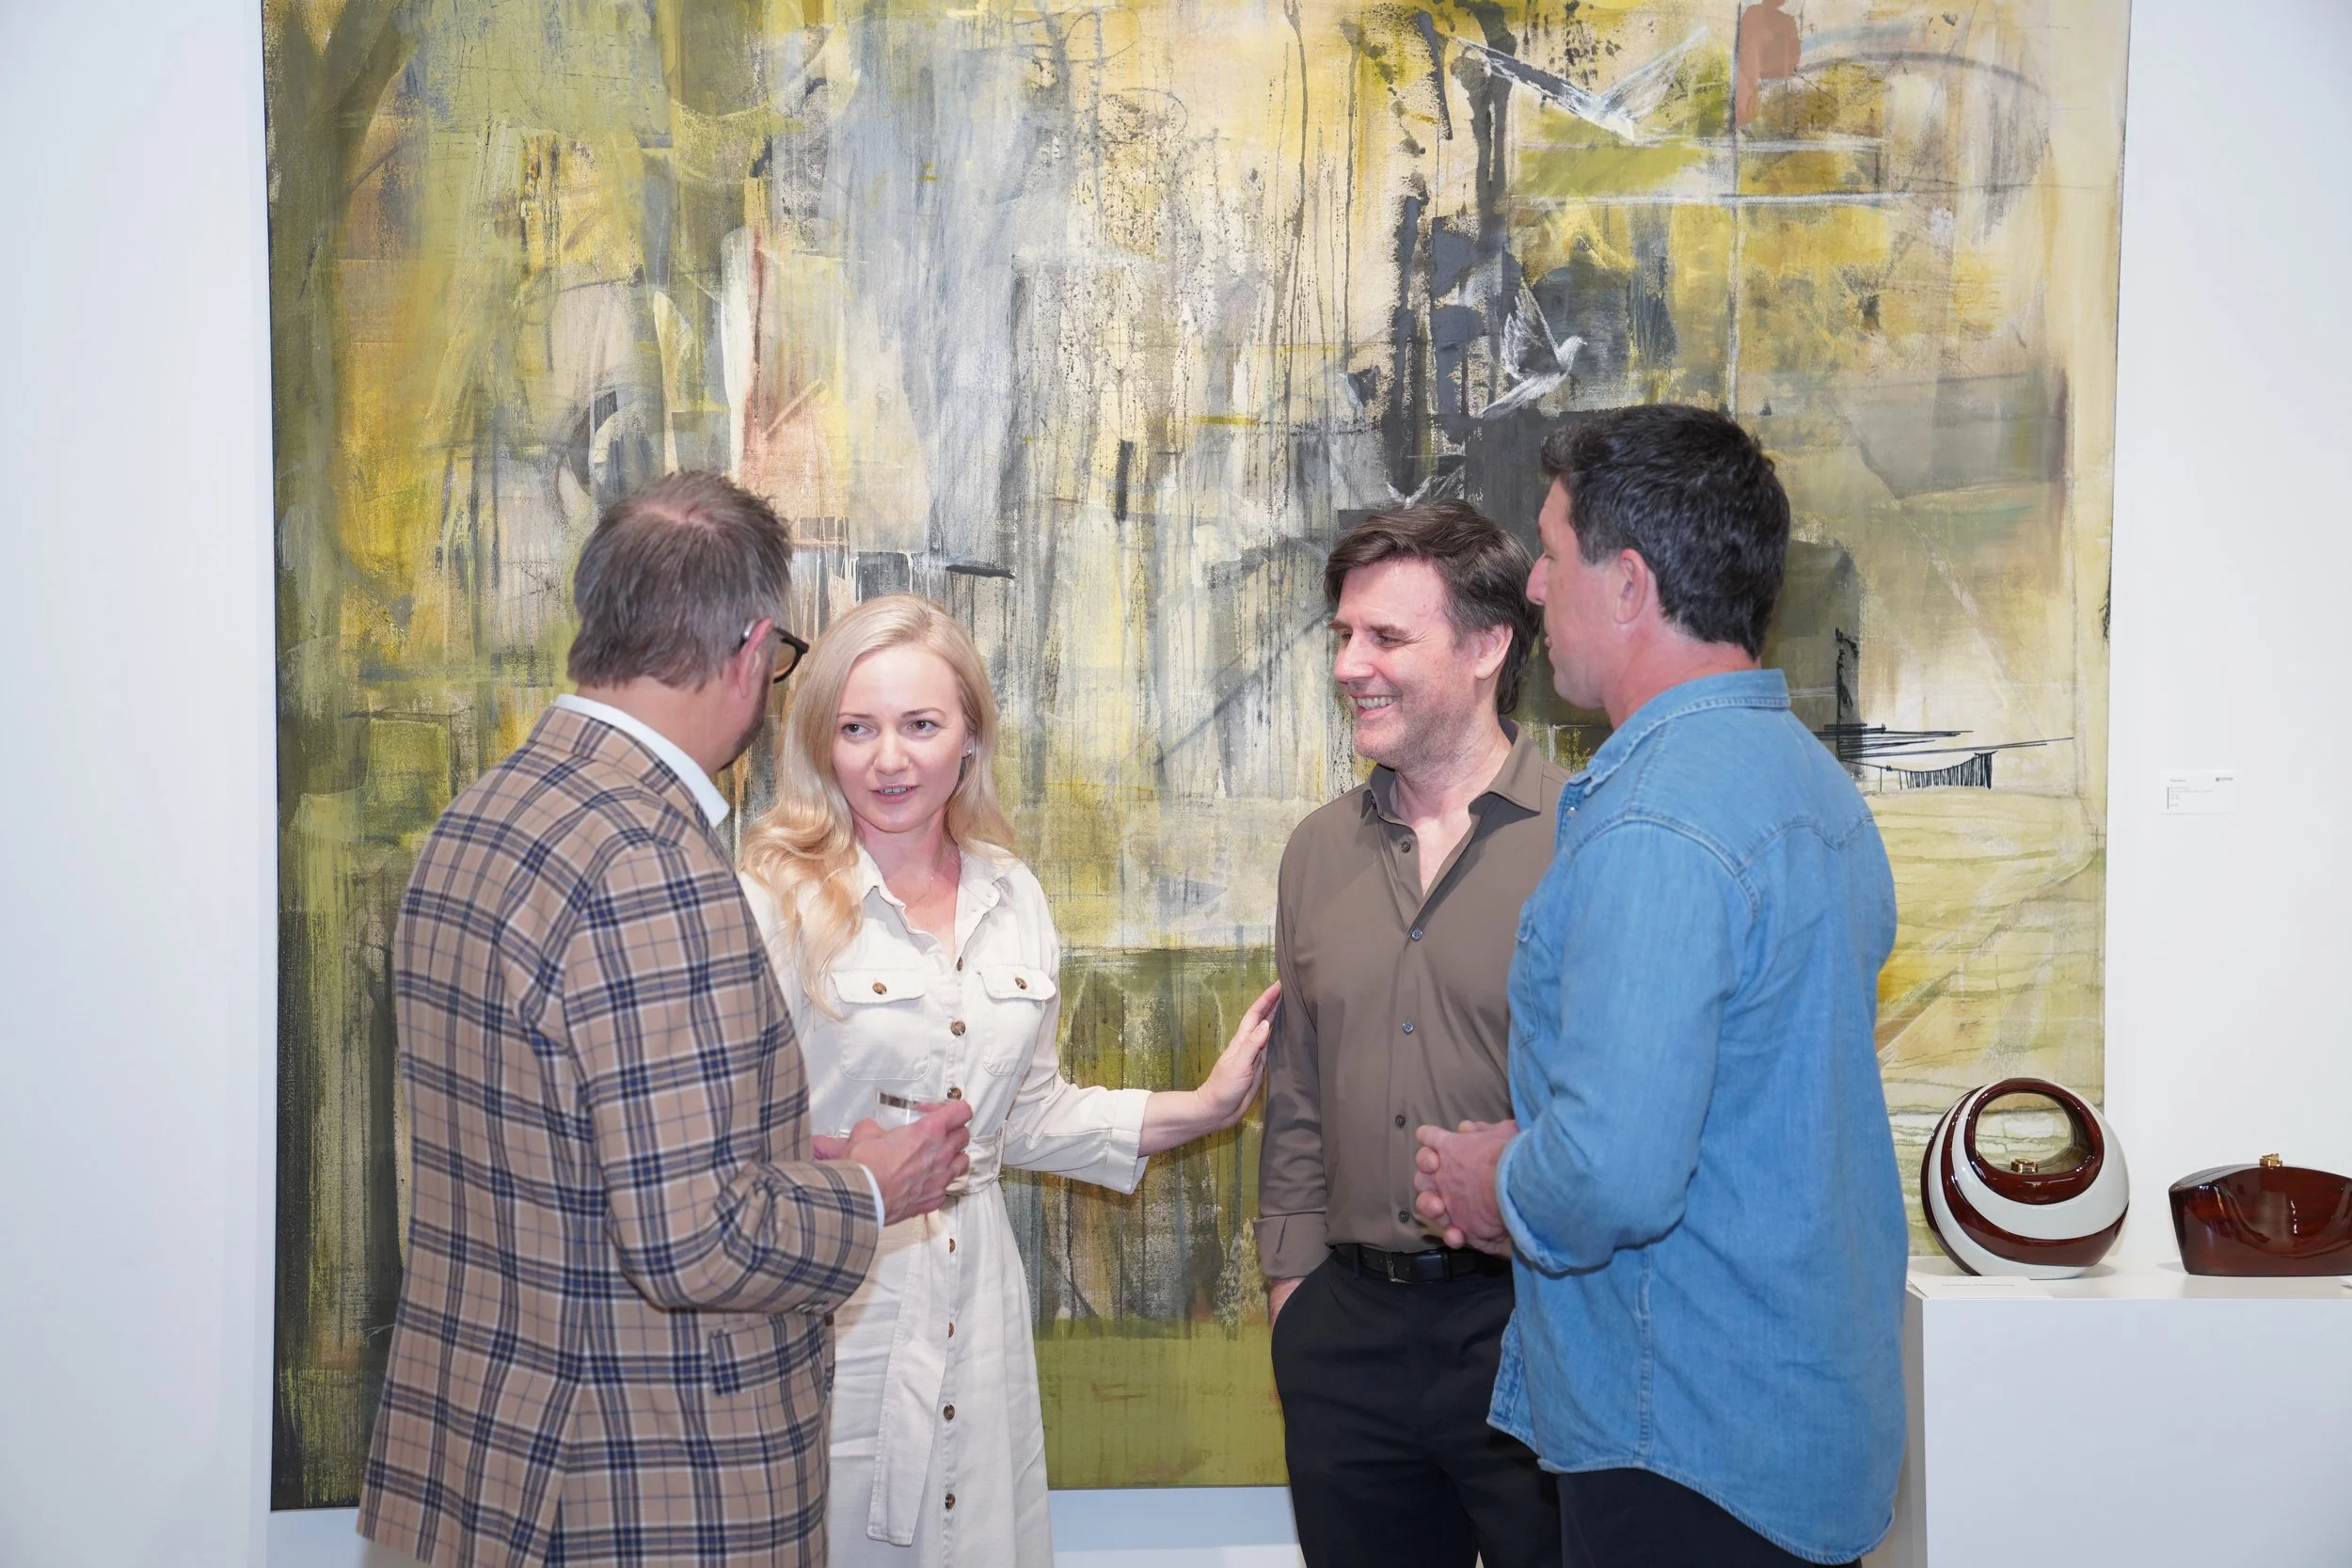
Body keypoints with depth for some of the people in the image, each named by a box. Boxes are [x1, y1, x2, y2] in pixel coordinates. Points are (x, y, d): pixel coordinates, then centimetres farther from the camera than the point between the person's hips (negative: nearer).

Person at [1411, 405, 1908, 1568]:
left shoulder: (1654, 834, -23)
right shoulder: (1817, 784, 10)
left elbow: (1615, 1178, -30)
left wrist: (1500, 1189, -8)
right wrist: (1531, 1156, 9)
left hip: (1687, 1450, -9)